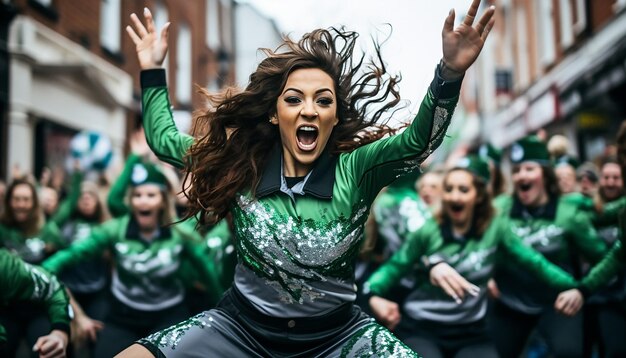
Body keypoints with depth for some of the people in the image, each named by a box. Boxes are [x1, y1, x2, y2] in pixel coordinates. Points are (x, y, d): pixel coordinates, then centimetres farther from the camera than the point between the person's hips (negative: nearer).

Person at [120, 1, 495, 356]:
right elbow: (164, 139, 9)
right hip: (242, 326, 2)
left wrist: (450, 73, -43)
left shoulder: (355, 170, -10)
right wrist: (153, 69, 3)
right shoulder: (241, 165, -4)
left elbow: (418, 141, -28)